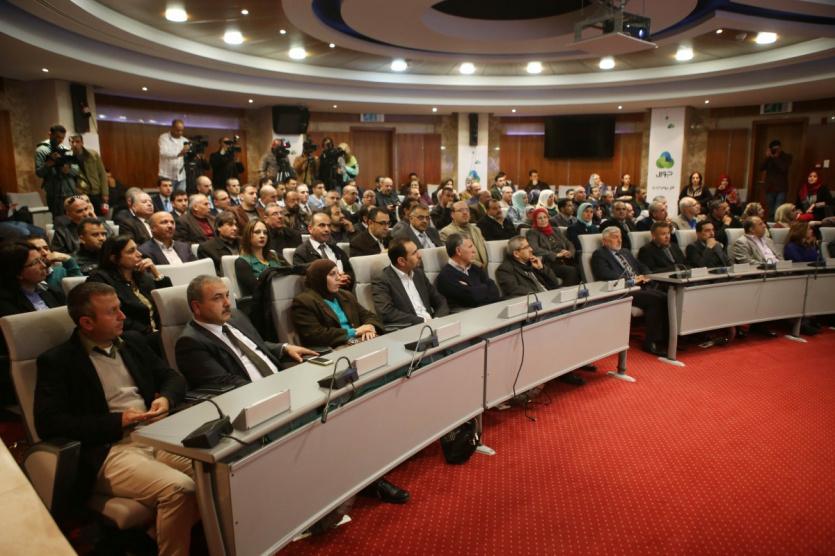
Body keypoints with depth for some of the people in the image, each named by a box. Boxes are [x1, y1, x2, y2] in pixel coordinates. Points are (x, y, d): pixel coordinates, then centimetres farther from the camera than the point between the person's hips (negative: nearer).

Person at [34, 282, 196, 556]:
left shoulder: (132, 341, 16)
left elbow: (172, 376, 20)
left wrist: (166, 398, -4)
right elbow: (48, 422, -10)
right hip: (108, 451, -5)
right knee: (178, 489, -31)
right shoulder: (57, 360, -1)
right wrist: (117, 421, -14)